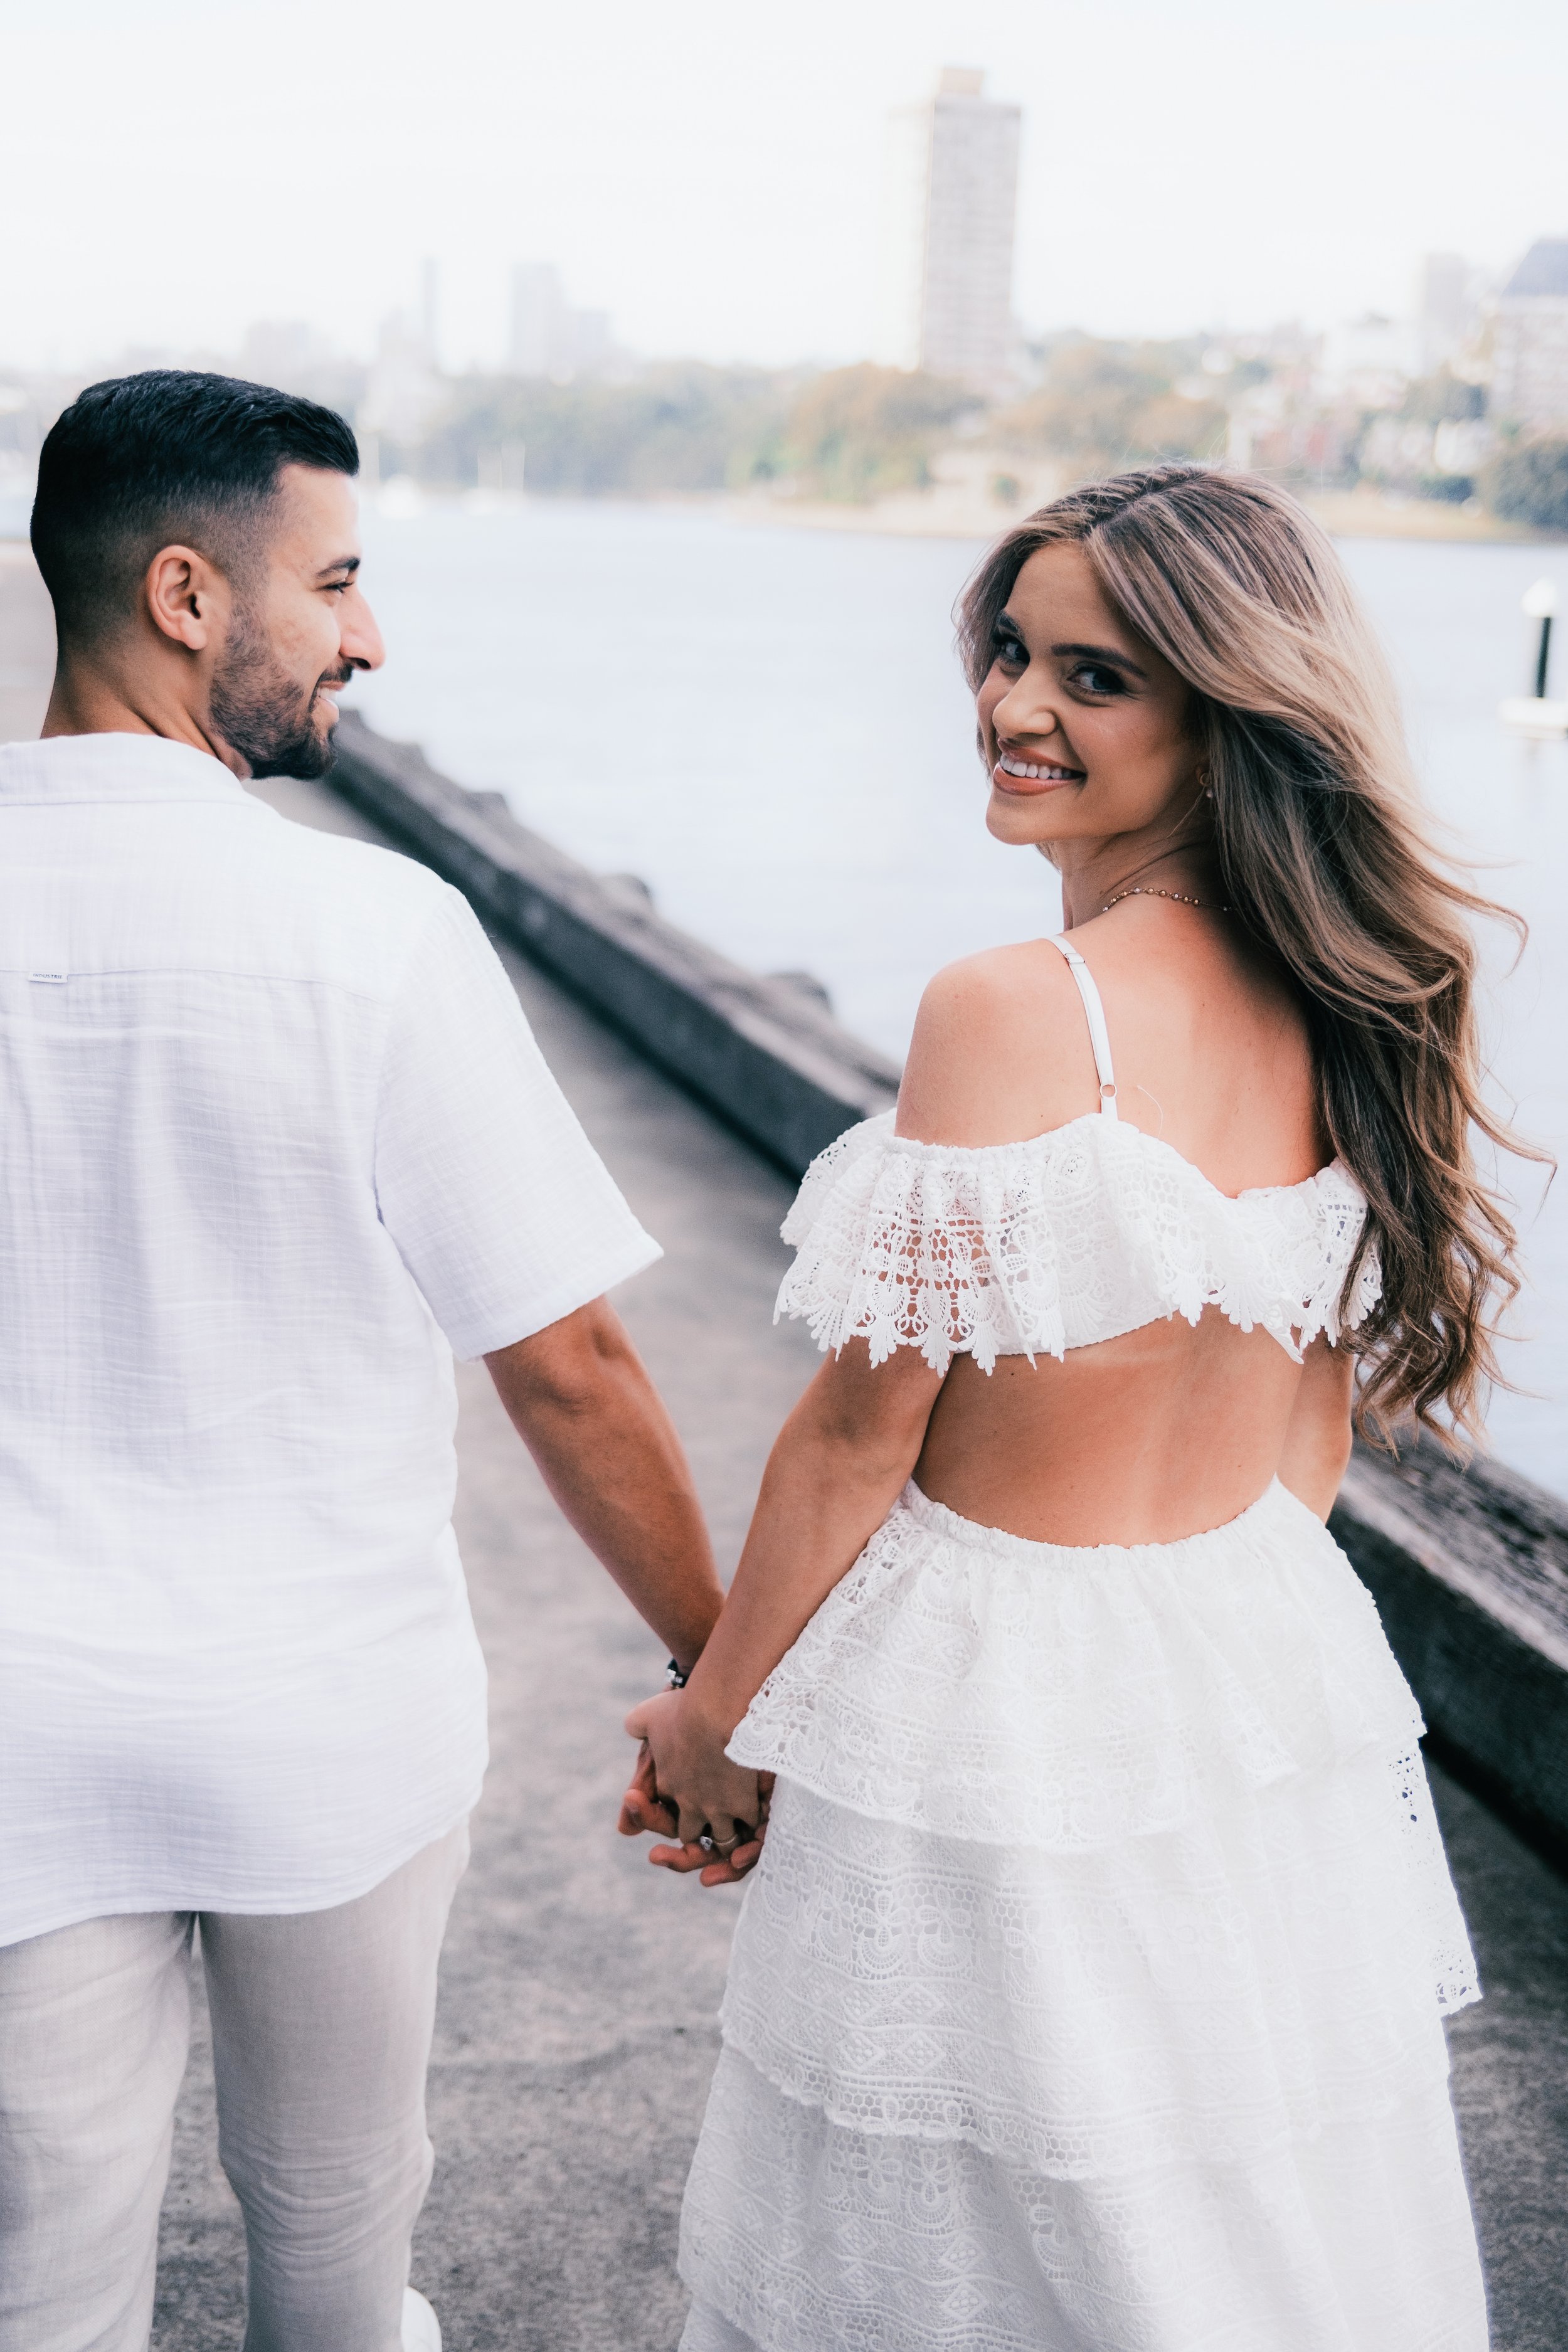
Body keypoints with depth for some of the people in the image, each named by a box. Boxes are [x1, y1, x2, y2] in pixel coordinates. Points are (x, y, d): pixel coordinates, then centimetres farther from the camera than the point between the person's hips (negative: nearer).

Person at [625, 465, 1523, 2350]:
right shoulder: (1349, 1012, -1)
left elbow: (864, 1421, -17)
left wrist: (718, 1717, -3)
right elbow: (1317, 1430, 8)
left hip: (999, 1717, -7)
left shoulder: (1011, 1011, -23)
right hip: (1281, 1683, 7)